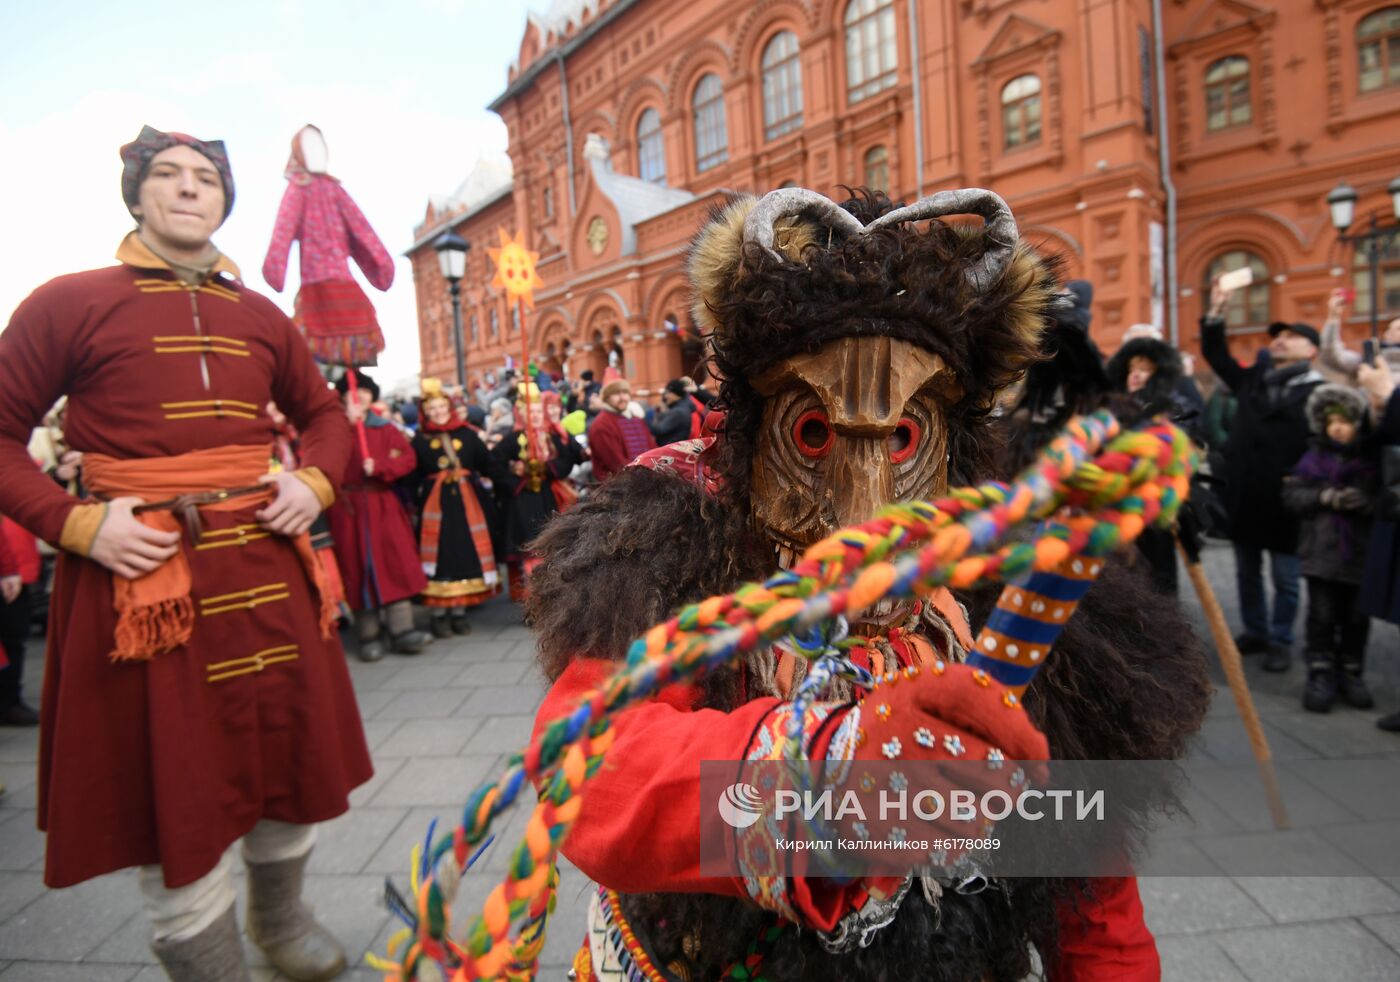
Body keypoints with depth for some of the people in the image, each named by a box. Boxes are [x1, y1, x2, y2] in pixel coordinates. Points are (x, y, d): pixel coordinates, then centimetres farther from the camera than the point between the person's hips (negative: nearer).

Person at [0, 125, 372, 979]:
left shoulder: (260, 316, 11)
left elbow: (325, 414, 20)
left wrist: (315, 483, 1)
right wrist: (76, 526, -14)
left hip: (267, 569, 4)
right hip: (142, 578, -4)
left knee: (291, 753, 15)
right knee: (172, 790, 7)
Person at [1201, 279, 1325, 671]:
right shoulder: (1252, 378, 12)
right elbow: (1215, 354, 10)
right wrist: (1217, 311, -1)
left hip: (1285, 500, -5)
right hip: (1243, 494, 5)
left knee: (1284, 578, 6)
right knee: (1247, 573, 14)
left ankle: (1281, 641, 19)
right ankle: (1255, 632, 28)